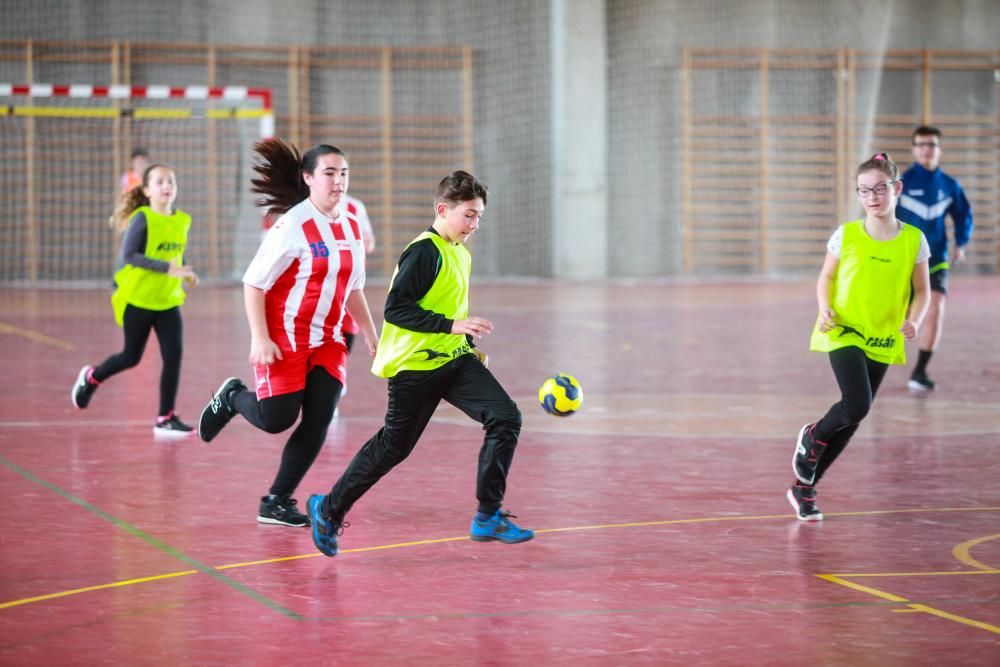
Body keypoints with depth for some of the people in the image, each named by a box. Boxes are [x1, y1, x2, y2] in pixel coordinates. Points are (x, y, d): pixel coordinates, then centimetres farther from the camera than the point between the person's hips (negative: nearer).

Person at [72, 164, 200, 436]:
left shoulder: (183, 220, 3)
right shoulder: (142, 218, -15)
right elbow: (129, 255, -21)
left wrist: (184, 275, -2)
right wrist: (168, 269, -28)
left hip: (168, 301, 5)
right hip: (137, 300, -5)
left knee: (173, 355, -7)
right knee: (131, 357, 8)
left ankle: (165, 419, 1)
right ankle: (91, 377, 38)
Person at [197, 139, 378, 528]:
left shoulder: (351, 228, 7)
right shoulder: (293, 225, -14)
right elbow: (253, 282, -14)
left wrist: (370, 336, 17)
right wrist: (259, 338, -21)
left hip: (327, 341, 6)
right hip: (284, 338, -6)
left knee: (318, 422, -4)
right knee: (277, 419, -9)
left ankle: (276, 502, 7)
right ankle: (232, 396, 25)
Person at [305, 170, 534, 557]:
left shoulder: (460, 254, 12)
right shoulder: (424, 252, -16)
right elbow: (395, 308, -23)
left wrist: (470, 346, 17)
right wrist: (452, 325, -27)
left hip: (454, 359, 8)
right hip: (415, 366, -8)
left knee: (505, 418, -9)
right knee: (394, 446, 3)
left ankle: (488, 517, -4)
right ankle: (329, 509, 23)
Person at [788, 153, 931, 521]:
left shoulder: (913, 240, -1)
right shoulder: (846, 235, -3)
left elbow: (922, 290, 6)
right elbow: (826, 277, 7)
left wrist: (914, 320, -14)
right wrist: (825, 309, -12)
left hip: (882, 340, 3)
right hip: (844, 333, -2)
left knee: (851, 421, 6)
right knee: (857, 405, -23)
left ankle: (804, 487, 21)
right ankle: (813, 436, 11)